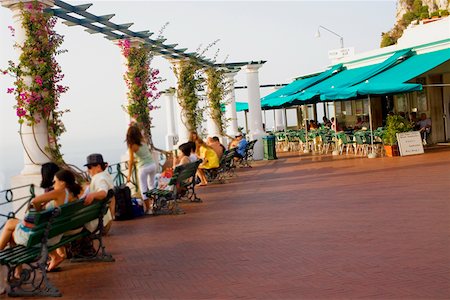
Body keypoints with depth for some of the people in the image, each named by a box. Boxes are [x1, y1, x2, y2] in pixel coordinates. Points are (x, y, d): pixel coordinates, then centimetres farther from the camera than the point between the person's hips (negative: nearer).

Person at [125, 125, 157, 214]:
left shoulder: (132, 146, -10)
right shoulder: (143, 141, 3)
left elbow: (131, 161, -9)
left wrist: (129, 175, -4)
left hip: (143, 167, -6)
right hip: (153, 165, 6)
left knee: (144, 189, 4)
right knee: (152, 185, 25)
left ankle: (148, 209, 4)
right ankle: (154, 205, 32)